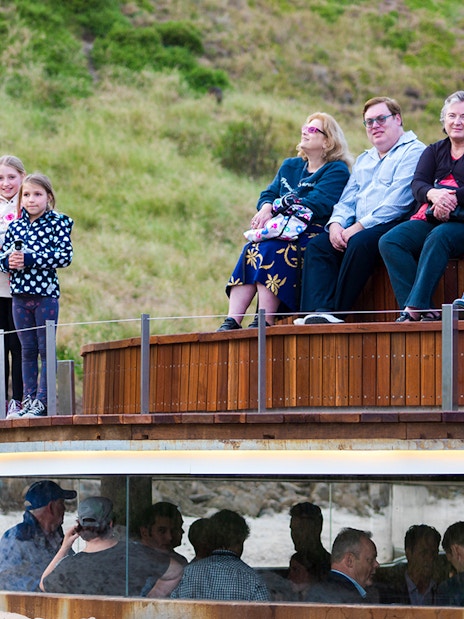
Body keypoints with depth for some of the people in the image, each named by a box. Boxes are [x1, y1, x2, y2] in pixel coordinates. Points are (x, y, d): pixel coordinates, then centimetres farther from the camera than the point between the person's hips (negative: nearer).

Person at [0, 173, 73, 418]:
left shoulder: (58, 222, -4)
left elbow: (65, 255, -14)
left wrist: (29, 259, -18)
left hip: (46, 294, -5)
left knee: (46, 349, -1)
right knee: (27, 350, 10)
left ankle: (42, 400, 1)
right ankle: (28, 398, 14)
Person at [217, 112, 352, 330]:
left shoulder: (337, 171, 1)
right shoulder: (290, 167, 25)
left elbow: (317, 204, -14)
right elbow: (268, 195, 15)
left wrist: (276, 209, -19)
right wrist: (266, 208, -10)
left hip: (312, 236, -6)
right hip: (285, 234, 6)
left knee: (271, 251, -33)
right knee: (250, 251, -25)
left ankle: (264, 322, -38)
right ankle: (231, 322, -36)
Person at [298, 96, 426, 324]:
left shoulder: (413, 152, -2)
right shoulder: (363, 160, 27)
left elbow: (397, 202, -14)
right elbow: (347, 200, 22)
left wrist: (360, 226, -17)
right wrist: (336, 223, -2)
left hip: (395, 226, -8)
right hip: (357, 228, 8)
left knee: (360, 242, -35)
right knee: (317, 245, -14)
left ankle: (336, 312, -34)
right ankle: (318, 311, -32)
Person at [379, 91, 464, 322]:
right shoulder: (434, 151, 22)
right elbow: (418, 183, 5)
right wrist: (433, 194, -20)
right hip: (430, 218, 5)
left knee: (437, 238, -37)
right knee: (389, 242, -21)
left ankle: (414, 306, -41)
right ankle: (424, 310, -32)